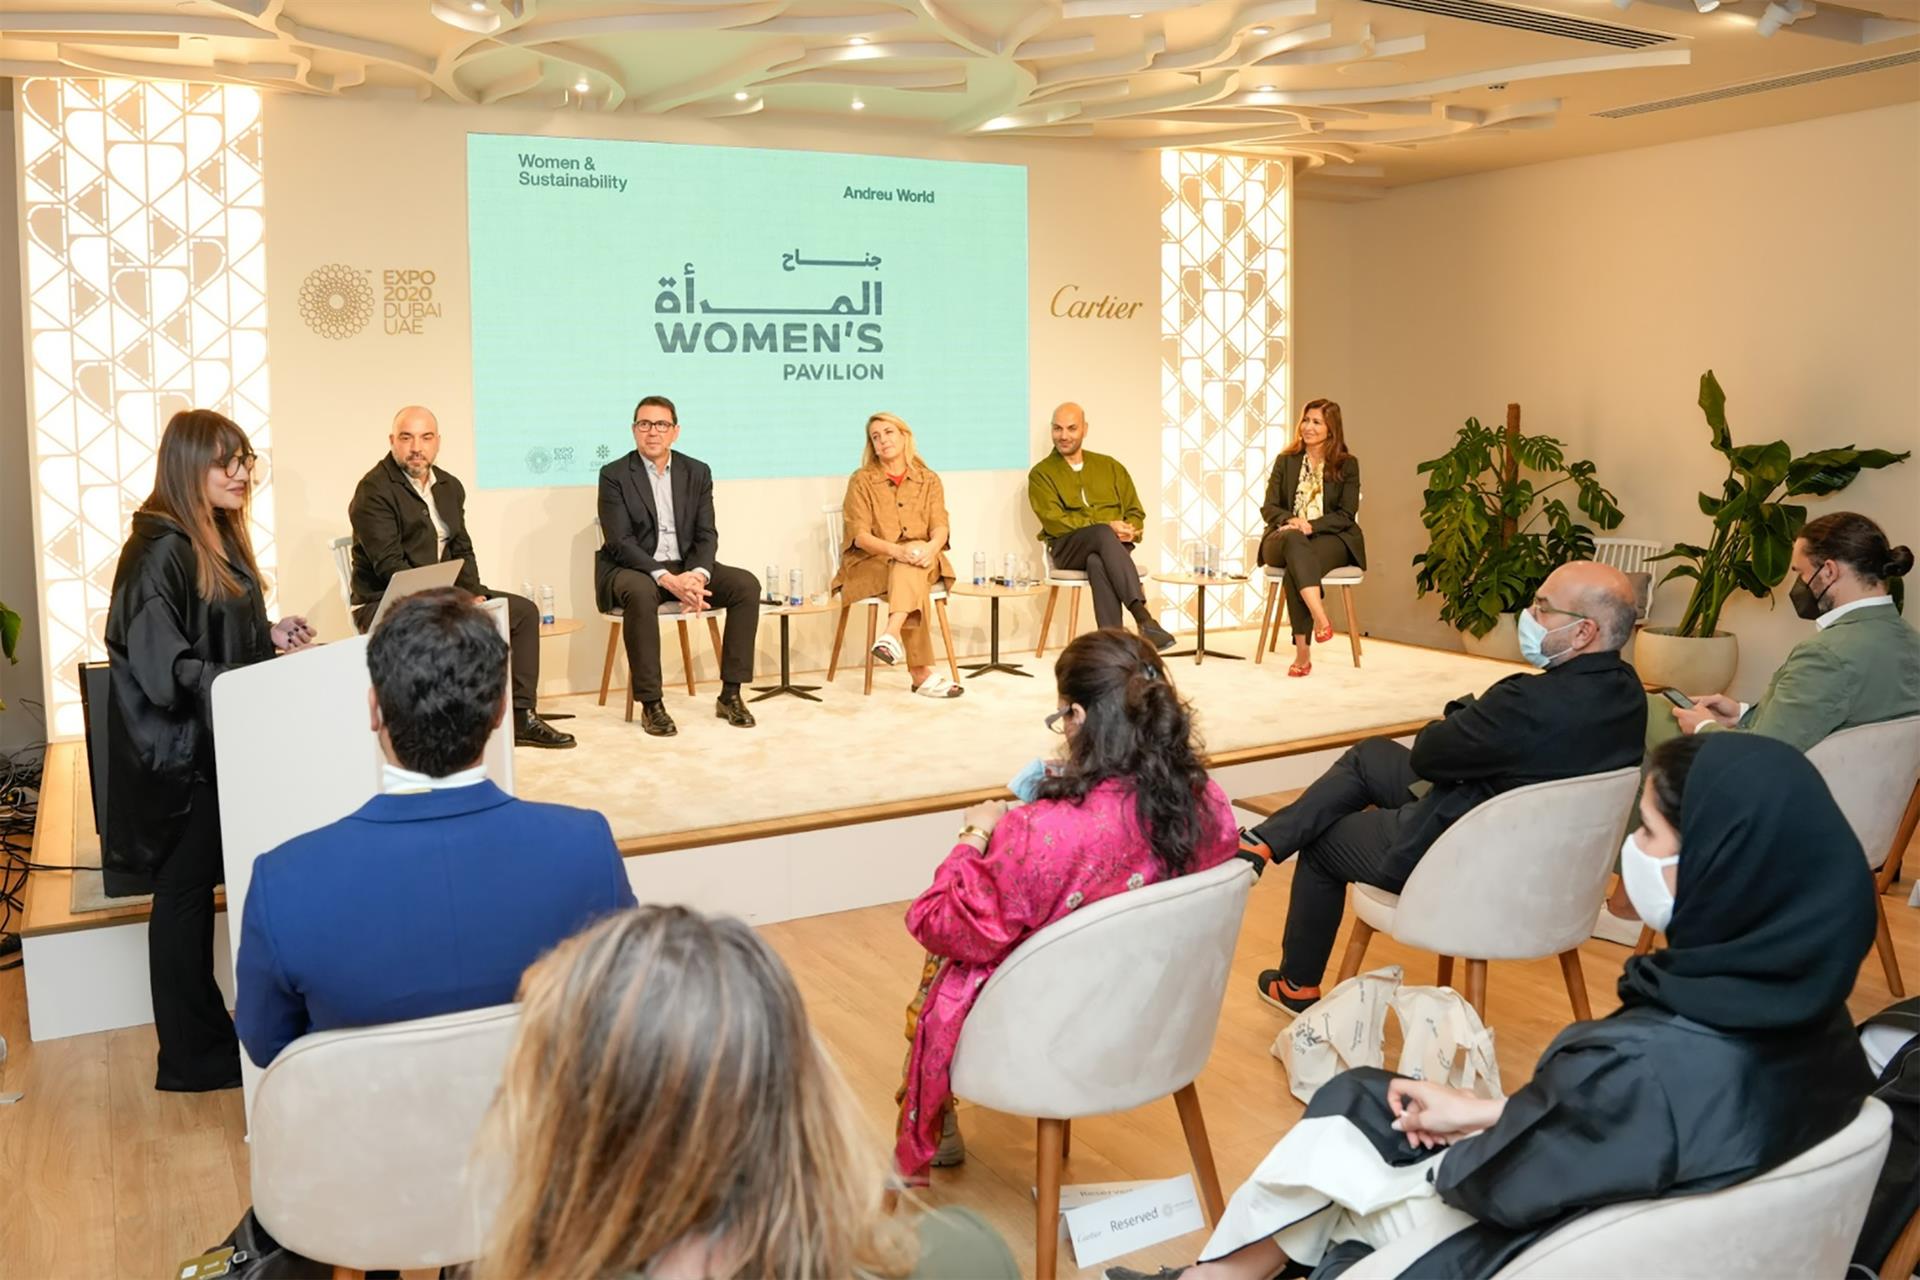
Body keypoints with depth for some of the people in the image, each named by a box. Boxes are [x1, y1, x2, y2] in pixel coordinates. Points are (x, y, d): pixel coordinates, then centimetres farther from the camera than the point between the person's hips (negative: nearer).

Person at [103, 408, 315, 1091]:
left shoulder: (220, 541, 8)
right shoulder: (160, 552, -19)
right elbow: (162, 665, -24)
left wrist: (271, 634, 2)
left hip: (219, 745, 8)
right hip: (177, 753, -8)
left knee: (197, 889, 16)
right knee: (185, 893, 2)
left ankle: (209, 1032, 27)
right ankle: (190, 1055, 14)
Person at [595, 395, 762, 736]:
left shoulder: (697, 472, 7)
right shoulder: (614, 475, -6)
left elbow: (706, 535, 1)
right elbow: (620, 542, -14)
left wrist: (697, 576, -21)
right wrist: (666, 578, -29)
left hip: (685, 567, 4)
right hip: (632, 570, -4)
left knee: (746, 584, -18)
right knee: (641, 592, -39)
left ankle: (730, 695, -12)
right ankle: (650, 705, -29)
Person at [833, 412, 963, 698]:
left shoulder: (929, 480, 11)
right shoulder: (861, 481, 4)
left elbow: (940, 527, -2)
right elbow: (859, 534, -8)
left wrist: (930, 547, -28)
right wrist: (896, 550, -28)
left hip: (921, 561, 2)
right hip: (871, 564, -2)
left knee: (911, 569, -36)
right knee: (913, 583, -35)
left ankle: (892, 635, -55)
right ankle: (922, 674, -44)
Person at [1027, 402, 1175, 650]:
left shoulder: (1110, 466, 20)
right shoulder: (1041, 473, 8)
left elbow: (1135, 512, 17)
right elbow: (1054, 522, -5)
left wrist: (1128, 531, -9)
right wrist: (1107, 527, -15)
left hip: (1113, 544, 2)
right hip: (1068, 548, -2)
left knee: (1097, 562, -38)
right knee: (1103, 535, -38)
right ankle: (1143, 618, -49)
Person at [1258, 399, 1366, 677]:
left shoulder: (1347, 465, 8)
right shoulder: (1285, 461, 15)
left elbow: (1346, 515, -1)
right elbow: (1268, 508, 8)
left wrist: (1311, 525, -17)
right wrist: (1290, 520, -14)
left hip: (1331, 539, -2)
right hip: (1286, 538, 2)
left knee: (1295, 571, -36)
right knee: (1294, 539, -39)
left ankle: (1303, 652, -39)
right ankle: (1321, 620, -51)